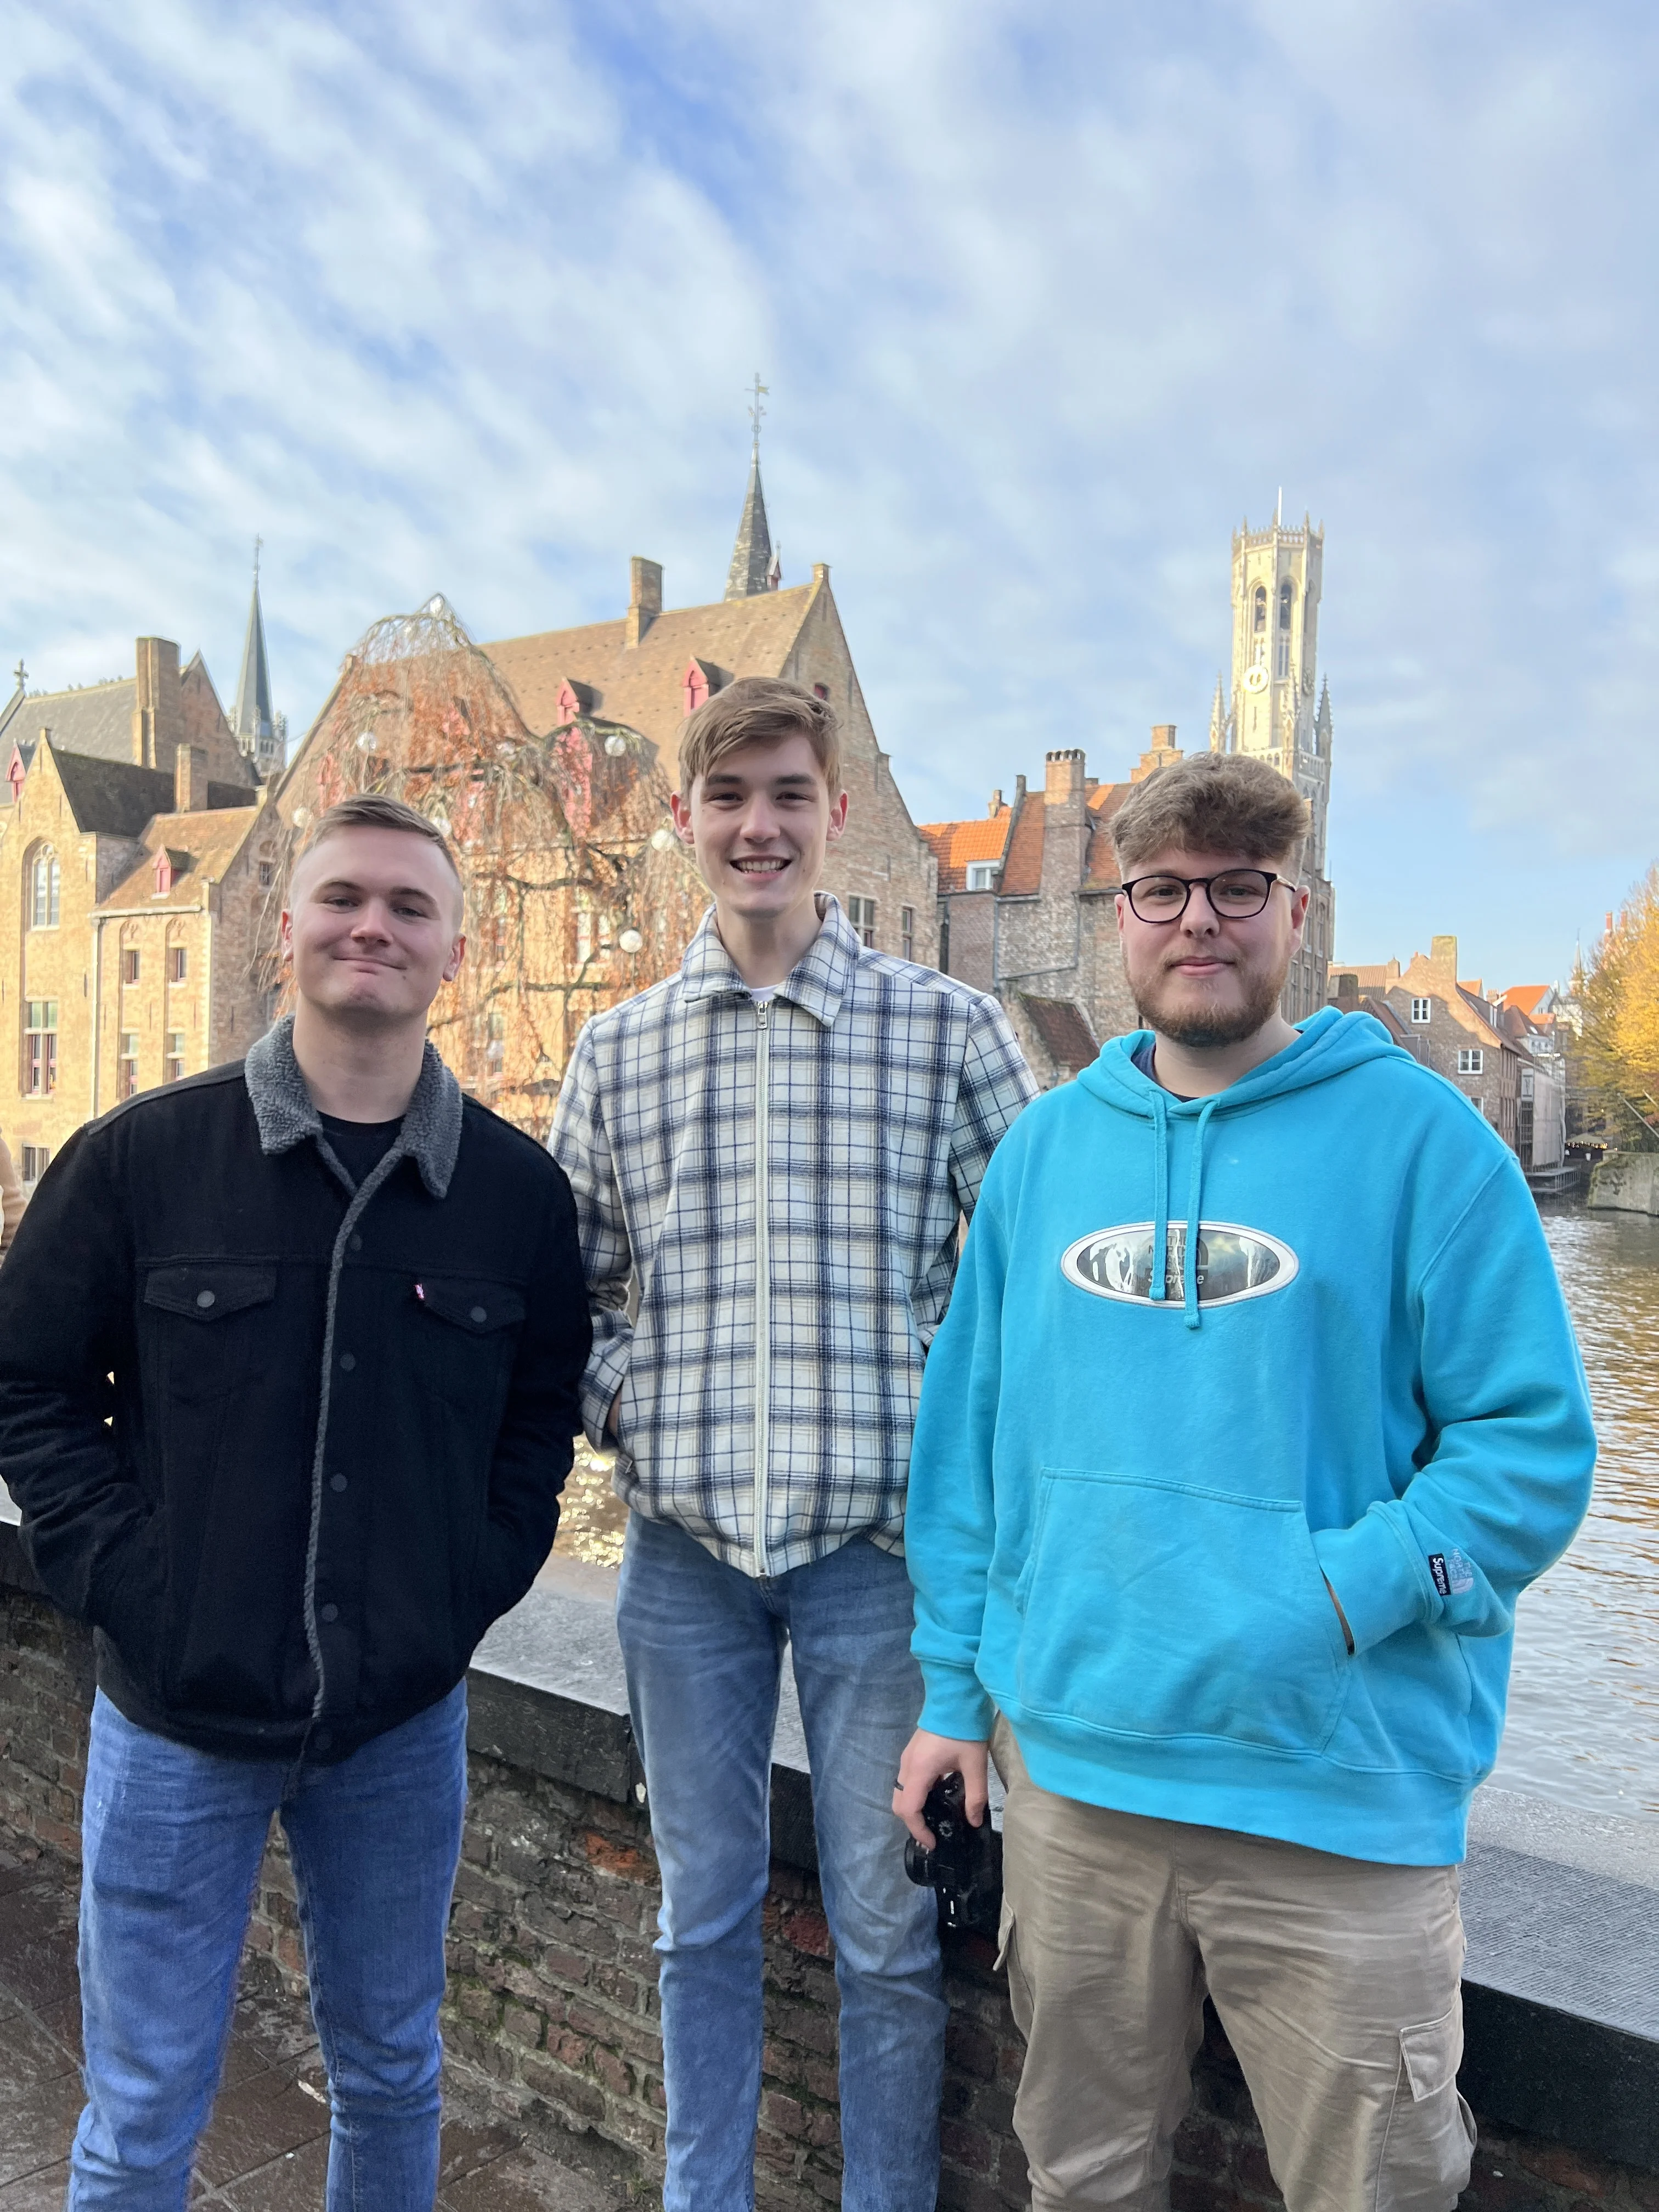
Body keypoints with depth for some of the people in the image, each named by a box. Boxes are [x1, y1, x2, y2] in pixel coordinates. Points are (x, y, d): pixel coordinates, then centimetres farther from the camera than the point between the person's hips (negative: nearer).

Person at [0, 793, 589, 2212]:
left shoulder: (518, 1188, -3)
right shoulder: (140, 1156, -7)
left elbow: (544, 1409, 5)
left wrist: (475, 1586, -5)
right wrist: (120, 1579, -9)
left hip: (403, 1720, 2)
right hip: (177, 1716, -1)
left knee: (391, 2071, 22)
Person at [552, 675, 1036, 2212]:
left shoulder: (944, 1026, -2)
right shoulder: (615, 1049, 6)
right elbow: (567, 1278, 13)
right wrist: (613, 1393, -2)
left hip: (879, 1541, -2)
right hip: (681, 1544, 3)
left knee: (887, 1933, 12)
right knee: (701, 1914, 19)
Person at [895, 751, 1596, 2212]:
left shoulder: (1418, 1135, -7)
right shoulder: (1048, 1144, 5)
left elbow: (1537, 1443, -10)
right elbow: (968, 1433, 8)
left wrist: (1330, 1598, -20)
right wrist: (954, 1687, 7)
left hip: (1345, 1790, -3)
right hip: (1067, 1771, 4)